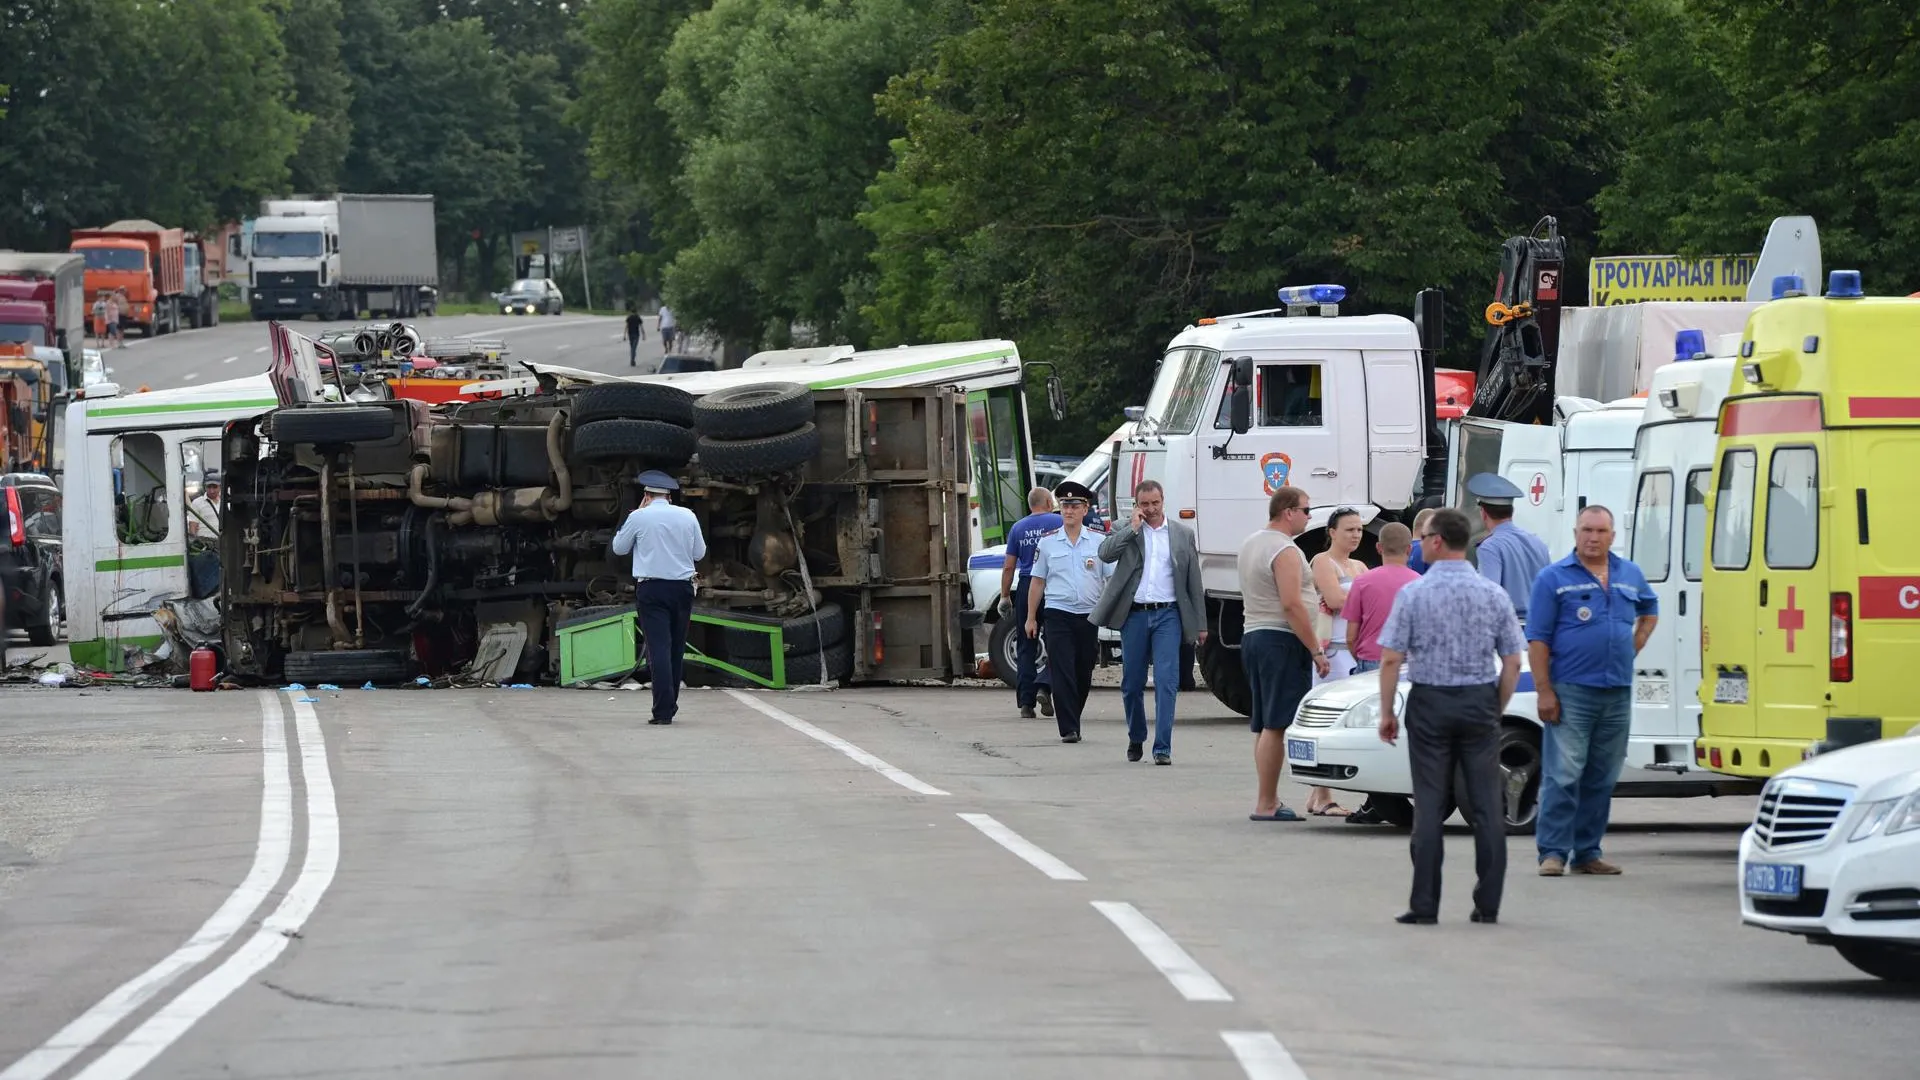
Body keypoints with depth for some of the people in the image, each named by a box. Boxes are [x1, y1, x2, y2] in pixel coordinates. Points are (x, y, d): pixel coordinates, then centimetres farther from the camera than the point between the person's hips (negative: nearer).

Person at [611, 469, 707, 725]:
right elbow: (700, 553, 12)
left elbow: (619, 548, 11)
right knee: (677, 649, 14)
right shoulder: (687, 517, 4)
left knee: (658, 647, -8)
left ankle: (663, 710, -17)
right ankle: (670, 705, 22)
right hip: (682, 587, 3)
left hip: (651, 589, -3)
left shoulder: (639, 517, -4)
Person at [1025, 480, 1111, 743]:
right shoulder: (1048, 543, 5)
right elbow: (1038, 582, 10)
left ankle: (1073, 719, 26)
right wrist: (1031, 618, 8)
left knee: (1083, 673, 9)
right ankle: (1068, 728, -11)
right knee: (1062, 672, -10)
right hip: (1057, 613, -1)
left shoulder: (1098, 542, 4)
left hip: (1089, 615, 1)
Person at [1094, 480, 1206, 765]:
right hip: (1134, 615, 1)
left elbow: (1194, 582, 10)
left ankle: (1162, 748, -12)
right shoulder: (1126, 532, 7)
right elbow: (1105, 553, -13)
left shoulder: (1183, 535, 8)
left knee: (1167, 681, -11)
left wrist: (1200, 624, 9)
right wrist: (1133, 527, -13)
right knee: (1132, 684, 9)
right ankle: (1136, 739, 29)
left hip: (1167, 615, -1)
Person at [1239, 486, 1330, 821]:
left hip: (1252, 634, 10)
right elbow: (1292, 605, -21)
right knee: (1275, 725, -11)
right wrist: (1316, 649, -18)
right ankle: (1265, 804, -14)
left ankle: (1267, 799, 14)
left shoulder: (1250, 544, 17)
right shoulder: (1285, 551, -14)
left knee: (1264, 724, 12)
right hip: (1280, 640, -10)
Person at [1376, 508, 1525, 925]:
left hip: (1429, 703, -2)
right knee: (1487, 805, 5)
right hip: (1480, 703, 2)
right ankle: (1488, 903, 4)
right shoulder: (1493, 595, 2)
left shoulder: (1414, 594, -6)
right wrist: (1496, 710, 13)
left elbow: (1390, 659, -8)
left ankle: (1425, 906, 0)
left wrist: (1387, 712, 1)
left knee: (1429, 805, 1)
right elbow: (1513, 664, 2)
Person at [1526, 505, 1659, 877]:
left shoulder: (1630, 576, 12)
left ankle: (1587, 852, 15)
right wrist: (1544, 692, -13)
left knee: (1602, 778, 9)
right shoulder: (1555, 578, -3)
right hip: (1571, 692, -5)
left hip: (1618, 693, 5)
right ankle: (1552, 852, -8)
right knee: (1563, 775, -10)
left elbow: (1650, 610, 33)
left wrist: (1636, 644, 15)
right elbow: (1538, 640, -6)